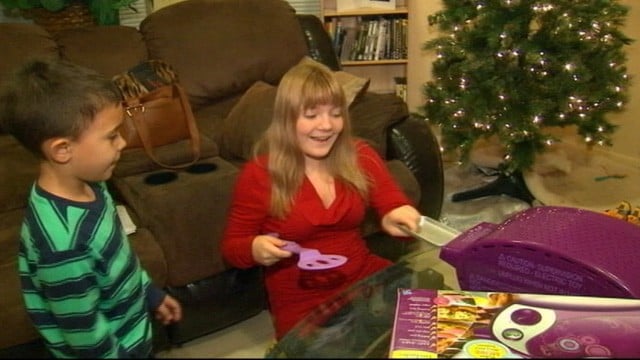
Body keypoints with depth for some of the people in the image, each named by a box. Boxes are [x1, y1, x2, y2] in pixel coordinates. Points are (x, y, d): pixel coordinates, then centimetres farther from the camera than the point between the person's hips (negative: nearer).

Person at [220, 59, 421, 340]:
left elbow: (395, 205, 3)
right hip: (301, 301, -4)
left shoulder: (359, 156, 2)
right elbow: (231, 246, 0)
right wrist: (255, 249, -23)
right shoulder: (258, 174, -8)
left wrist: (395, 218, -21)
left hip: (364, 278, 4)